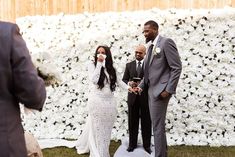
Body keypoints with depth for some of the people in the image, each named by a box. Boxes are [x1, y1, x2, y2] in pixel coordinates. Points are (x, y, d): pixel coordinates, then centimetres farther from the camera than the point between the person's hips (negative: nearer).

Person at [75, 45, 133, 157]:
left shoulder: (110, 68, 12)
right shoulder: (92, 65, -2)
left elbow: (118, 80, 20)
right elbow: (94, 80, -17)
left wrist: (128, 87, 8)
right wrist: (99, 63, -17)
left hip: (109, 101, 5)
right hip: (96, 101, -5)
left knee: (106, 129, 12)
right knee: (96, 128, 0)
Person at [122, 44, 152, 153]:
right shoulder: (129, 65, 11)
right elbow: (124, 80, 10)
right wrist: (129, 83, -10)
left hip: (145, 96, -2)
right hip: (132, 96, 2)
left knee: (146, 122, 4)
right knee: (132, 121, 7)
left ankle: (147, 145, 13)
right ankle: (132, 144, 16)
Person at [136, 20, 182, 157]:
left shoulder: (166, 42, -10)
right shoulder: (151, 46, 15)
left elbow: (177, 67, -15)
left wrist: (168, 89, -18)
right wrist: (142, 85, 9)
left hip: (160, 90, -9)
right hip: (152, 90, 9)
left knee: (158, 126, -4)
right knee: (157, 125, 15)